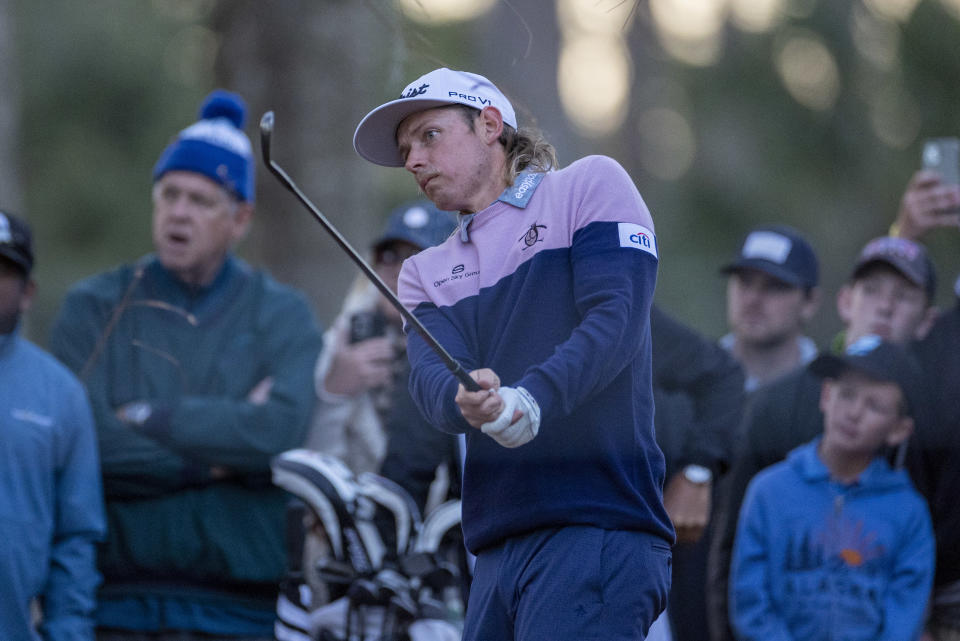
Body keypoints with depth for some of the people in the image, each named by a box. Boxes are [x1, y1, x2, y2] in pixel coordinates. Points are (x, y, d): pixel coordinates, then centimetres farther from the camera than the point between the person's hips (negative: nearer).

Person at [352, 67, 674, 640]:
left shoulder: (590, 185, 8)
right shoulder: (427, 273, 22)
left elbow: (615, 319, -7)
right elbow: (430, 377, 2)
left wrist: (532, 399, -23)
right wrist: (466, 402, -22)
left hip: (598, 528, -6)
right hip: (498, 548, 6)